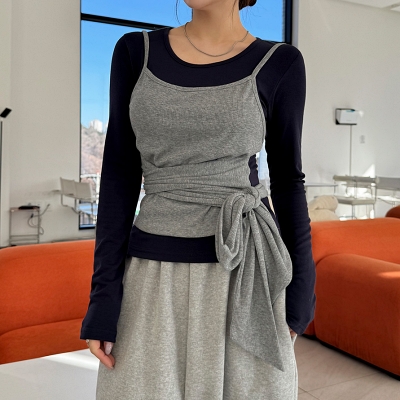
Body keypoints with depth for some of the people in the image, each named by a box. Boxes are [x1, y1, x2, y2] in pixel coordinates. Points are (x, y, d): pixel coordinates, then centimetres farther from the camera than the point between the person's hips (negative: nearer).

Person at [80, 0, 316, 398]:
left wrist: (302, 284, 4)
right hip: (155, 278, 2)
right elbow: (119, 176, 0)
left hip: (245, 271, -1)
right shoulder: (135, 52, 3)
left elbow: (288, 178, 6)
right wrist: (103, 292, -4)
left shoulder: (280, 64, 0)